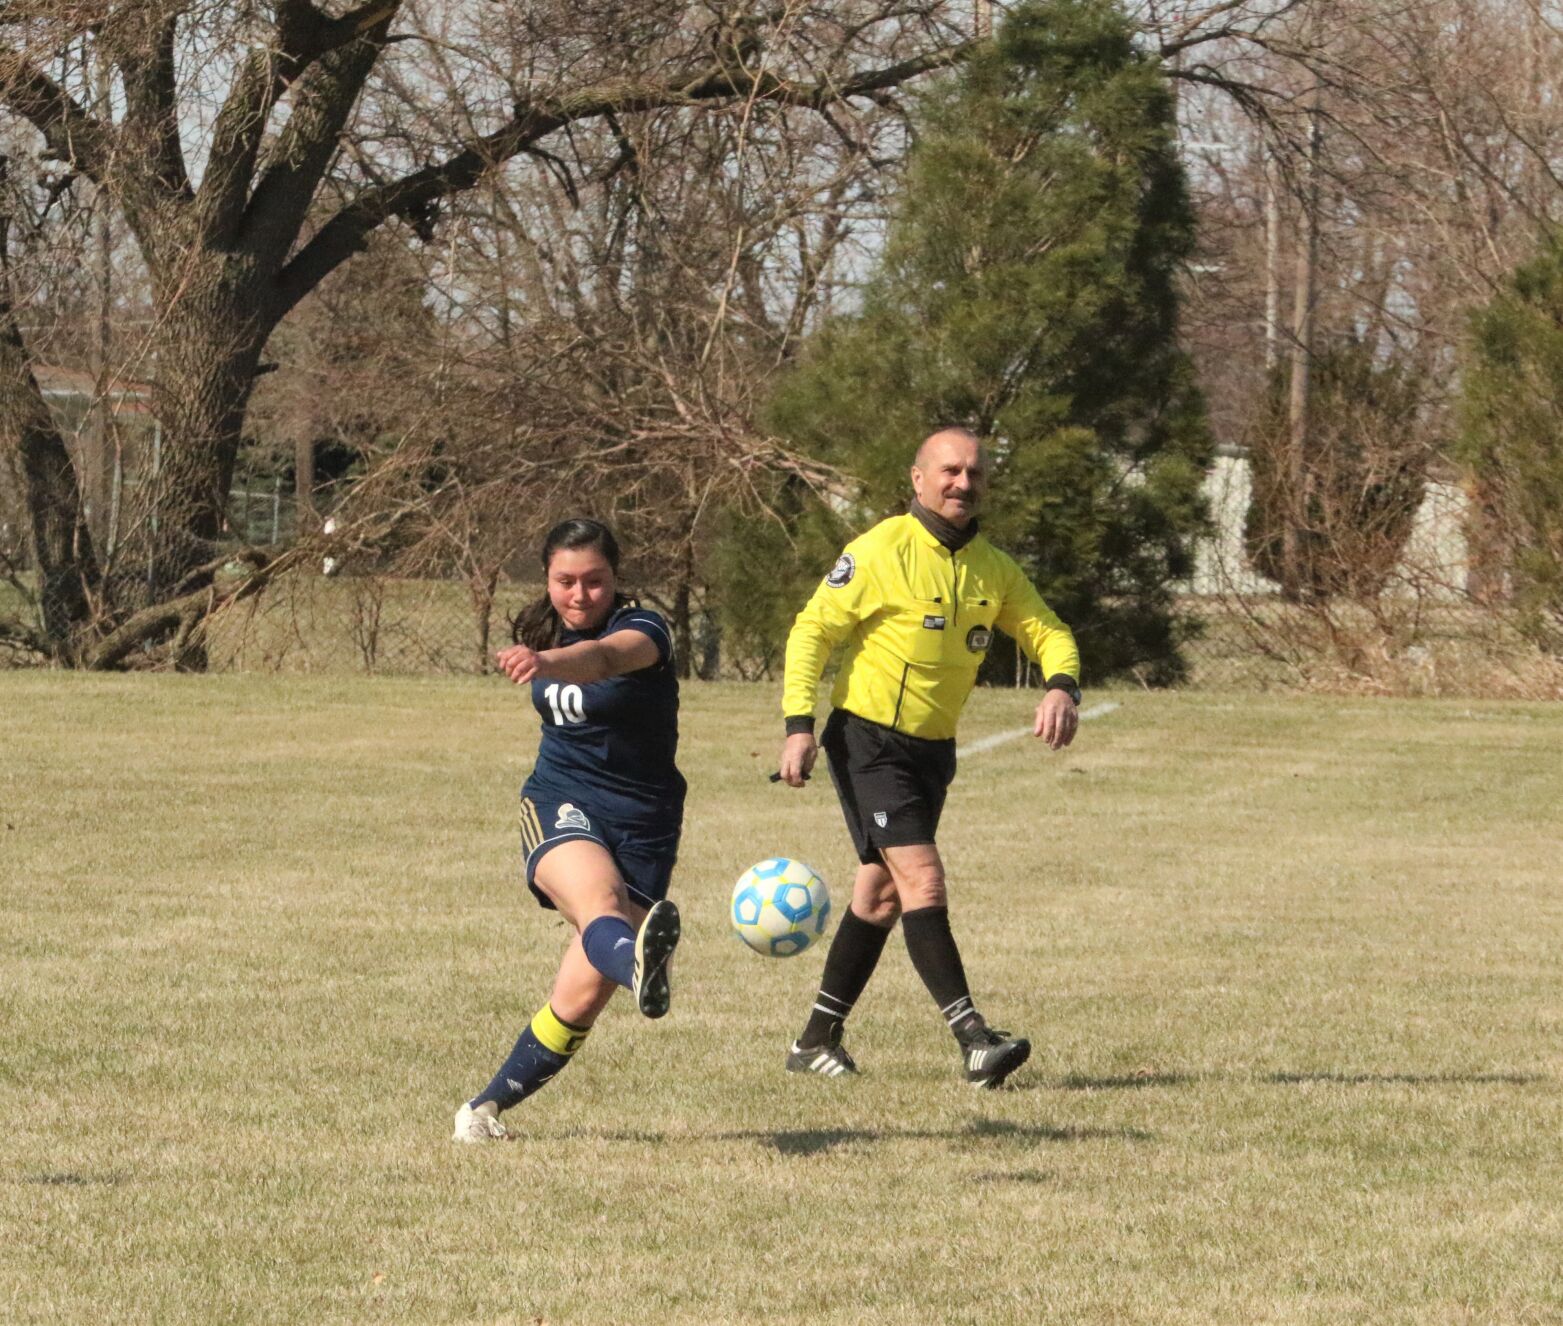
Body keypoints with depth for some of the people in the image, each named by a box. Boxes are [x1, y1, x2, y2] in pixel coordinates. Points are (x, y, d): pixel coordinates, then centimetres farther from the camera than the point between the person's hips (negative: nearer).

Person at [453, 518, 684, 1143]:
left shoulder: (641, 629, -12)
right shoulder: (544, 630, 9)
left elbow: (604, 658, -38)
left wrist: (545, 661, -58)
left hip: (642, 821, -2)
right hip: (560, 803, 2)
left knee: (584, 994, -9)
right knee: (596, 897, -35)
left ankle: (489, 1105, 9)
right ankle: (639, 962, -71)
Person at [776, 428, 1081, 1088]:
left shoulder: (993, 569, 6)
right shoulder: (880, 552, -12)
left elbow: (1049, 633, 10)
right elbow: (812, 630, -10)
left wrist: (1062, 687, -13)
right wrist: (799, 725, -18)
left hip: (933, 748, 7)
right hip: (868, 741, -7)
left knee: (881, 895, 11)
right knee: (923, 879, -17)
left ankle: (818, 1040, 23)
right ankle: (973, 1041, -23)